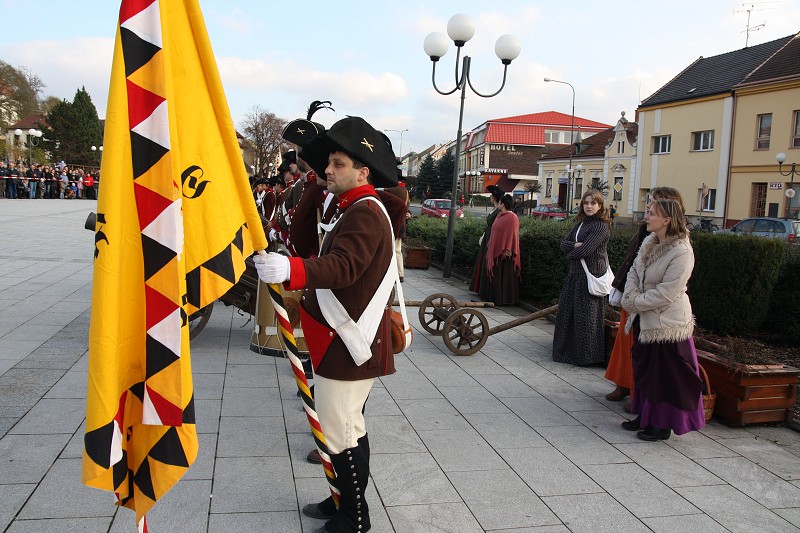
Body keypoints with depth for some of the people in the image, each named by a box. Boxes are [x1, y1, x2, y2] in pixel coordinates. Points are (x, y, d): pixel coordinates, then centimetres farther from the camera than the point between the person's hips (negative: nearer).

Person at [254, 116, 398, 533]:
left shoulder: (365, 213, -18)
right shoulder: (356, 210, 17)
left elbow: (343, 267, -35)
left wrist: (290, 270, -50)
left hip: (348, 342, -11)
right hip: (339, 338, 11)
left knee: (342, 432, -2)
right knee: (345, 425, 20)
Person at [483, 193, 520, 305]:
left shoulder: (511, 217, -13)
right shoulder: (500, 216, 13)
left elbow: (511, 234, -18)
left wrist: (507, 250, -22)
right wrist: (490, 246, 22)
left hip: (503, 252, -9)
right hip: (495, 250, 9)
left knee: (504, 275, -2)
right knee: (494, 274, 13)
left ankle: (503, 299, 4)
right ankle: (494, 296, 21)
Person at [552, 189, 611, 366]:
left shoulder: (601, 227, -12)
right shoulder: (580, 224, 14)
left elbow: (585, 250, -20)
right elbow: (564, 245, 7)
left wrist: (571, 252, -1)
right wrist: (576, 246, -12)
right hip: (575, 275, 9)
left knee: (586, 317, -2)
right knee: (567, 313, 13)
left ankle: (586, 356, 9)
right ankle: (567, 350, 26)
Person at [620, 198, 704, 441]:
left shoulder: (682, 252, -21)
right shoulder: (650, 241, 3)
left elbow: (666, 293, -23)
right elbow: (634, 271, 9)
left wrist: (636, 303, -15)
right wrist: (631, 296, -9)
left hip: (667, 323, -9)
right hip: (646, 320, 9)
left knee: (666, 374, 3)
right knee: (644, 369, 19)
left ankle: (663, 425, 17)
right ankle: (646, 416, 34)